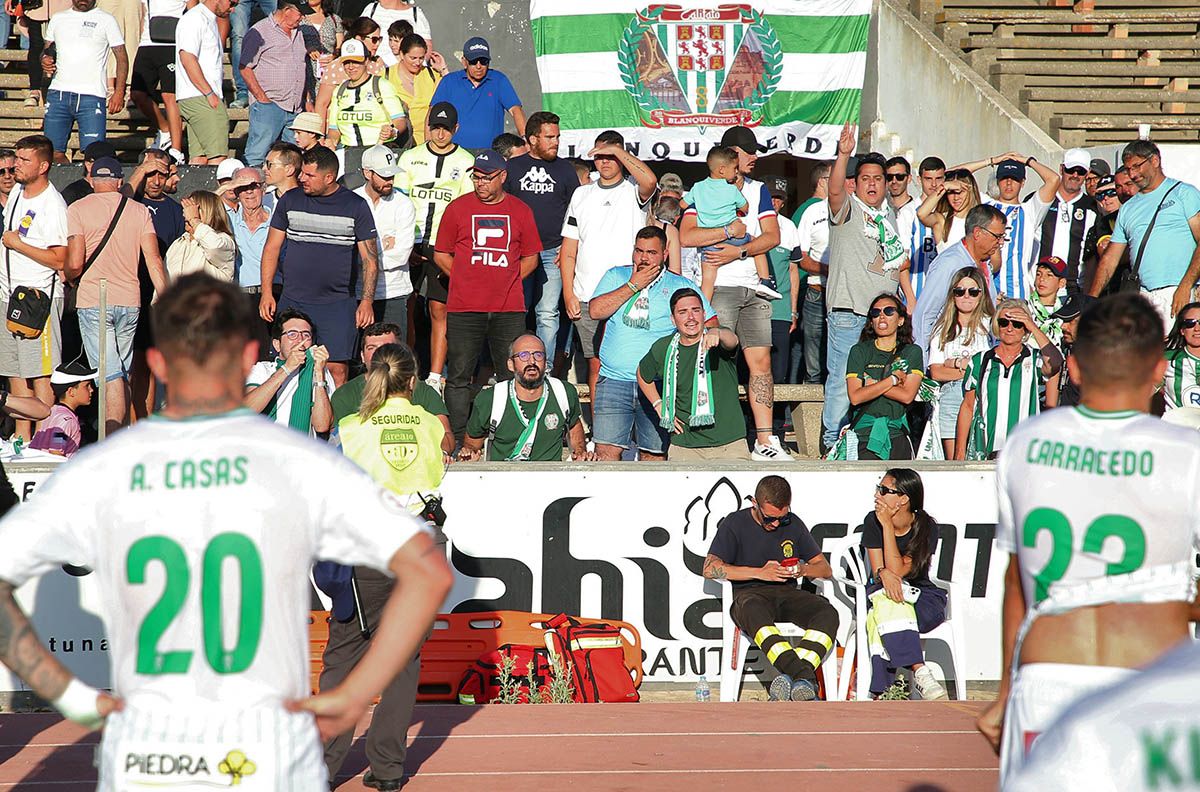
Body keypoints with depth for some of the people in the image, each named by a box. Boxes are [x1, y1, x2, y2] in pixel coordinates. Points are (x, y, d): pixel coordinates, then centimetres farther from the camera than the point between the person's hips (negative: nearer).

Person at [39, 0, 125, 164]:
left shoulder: (106, 20, 7)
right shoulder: (57, 19, 17)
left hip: (91, 96, -3)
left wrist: (119, 92, -7)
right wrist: (44, 60, -3)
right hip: (58, 94, 3)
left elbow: (121, 57, 4)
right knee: (54, 153, -1)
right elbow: (47, 51, 23)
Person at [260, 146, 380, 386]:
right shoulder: (290, 200, 7)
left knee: (337, 370, -7)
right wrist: (266, 292, 3)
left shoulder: (356, 206, 1)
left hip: (338, 304, -2)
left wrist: (367, 300, -7)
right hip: (293, 302, 2)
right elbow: (272, 247, 11)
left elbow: (370, 258, 3)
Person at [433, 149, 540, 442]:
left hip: (509, 308, 1)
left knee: (513, 375, 1)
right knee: (459, 376, 0)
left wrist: (508, 282, 4)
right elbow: (441, 255, 10)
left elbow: (530, 258, 15)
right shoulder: (458, 207, 5)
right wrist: (468, 280, 2)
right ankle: (457, 440, 6)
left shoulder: (520, 211, 9)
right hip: (464, 308, -1)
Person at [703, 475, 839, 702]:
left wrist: (803, 570, -7)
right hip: (749, 593, -4)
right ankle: (803, 675, -54)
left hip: (787, 592, 4)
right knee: (753, 612, -42)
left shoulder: (794, 525, 16)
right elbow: (710, 568, -8)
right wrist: (760, 573, -14)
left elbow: (825, 569, 18)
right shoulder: (735, 524, 4)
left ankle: (793, 676, -47)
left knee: (827, 613, -29)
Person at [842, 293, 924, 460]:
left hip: (896, 435, 1)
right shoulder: (859, 351, 7)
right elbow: (855, 397, -7)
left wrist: (871, 383, -4)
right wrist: (893, 379, -4)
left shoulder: (912, 352, 9)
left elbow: (907, 396, -5)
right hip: (864, 434, -1)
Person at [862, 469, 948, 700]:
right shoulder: (872, 522, -1)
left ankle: (881, 694, -46)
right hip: (881, 593, 1)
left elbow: (898, 570, -18)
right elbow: (878, 570, -5)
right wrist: (884, 574, -31)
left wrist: (888, 525, -19)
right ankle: (920, 672, -48)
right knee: (887, 601, -38)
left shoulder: (926, 527, -10)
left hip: (921, 596, -1)